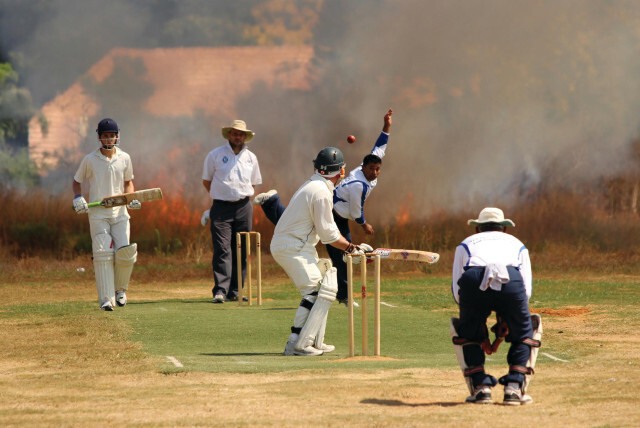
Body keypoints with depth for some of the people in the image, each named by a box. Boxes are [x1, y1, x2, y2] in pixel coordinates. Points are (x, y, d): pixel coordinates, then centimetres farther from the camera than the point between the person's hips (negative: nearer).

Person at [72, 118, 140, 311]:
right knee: (103, 254, -11)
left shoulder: (124, 158, 7)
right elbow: (77, 181, 12)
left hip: (120, 212, 2)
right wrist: (78, 198, -7)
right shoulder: (90, 160, 0)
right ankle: (106, 299, -11)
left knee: (125, 251, -11)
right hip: (98, 213, -2)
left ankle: (120, 288, 14)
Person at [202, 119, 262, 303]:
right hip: (221, 208, -3)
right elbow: (206, 181, 11)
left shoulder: (251, 158, 13)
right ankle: (220, 290, -18)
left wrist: (245, 197, 8)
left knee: (241, 251, 2)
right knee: (222, 250, -12)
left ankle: (235, 291, 7)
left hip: (244, 207, 3)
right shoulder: (215, 155, 4)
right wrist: (221, 195, 7)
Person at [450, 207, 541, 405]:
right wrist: (505, 319, 30)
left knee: (464, 332, 26)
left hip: (473, 281, 0)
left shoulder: (466, 244, 36)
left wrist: (481, 332, 30)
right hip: (511, 282, 0)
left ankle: (480, 387, 12)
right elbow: (526, 289, 22)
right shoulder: (517, 244, 37)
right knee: (526, 331, 25)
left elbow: (457, 291, 25)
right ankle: (515, 387, 10)